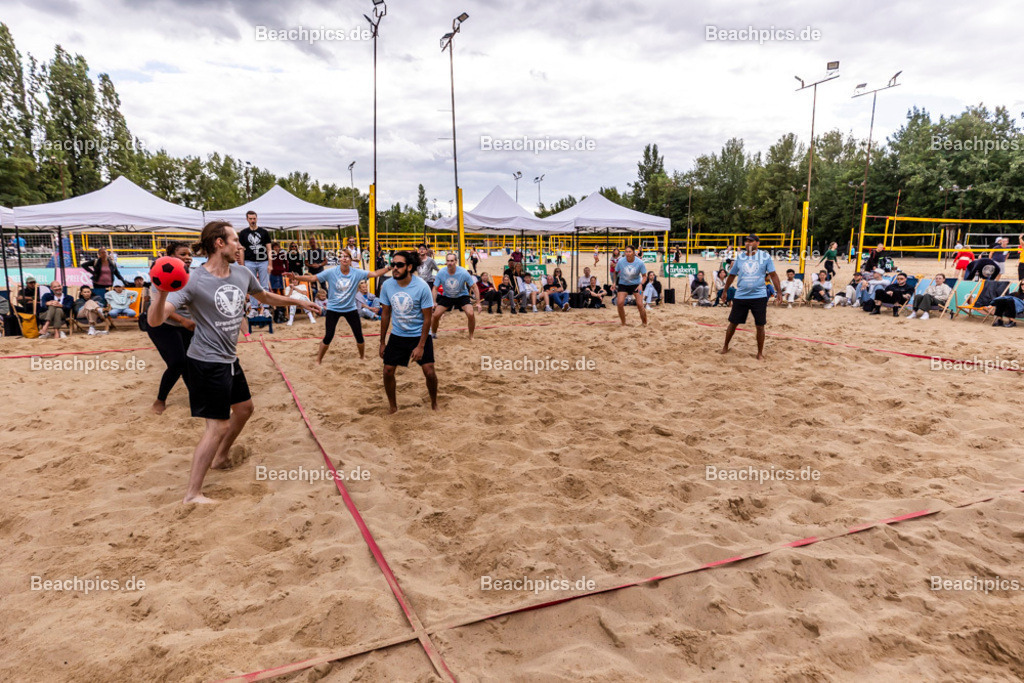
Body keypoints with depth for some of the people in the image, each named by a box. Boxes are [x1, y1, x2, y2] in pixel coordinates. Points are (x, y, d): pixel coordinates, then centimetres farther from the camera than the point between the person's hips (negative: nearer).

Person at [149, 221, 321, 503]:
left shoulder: (242, 273, 1)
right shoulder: (194, 281, -21)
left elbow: (265, 296, 22)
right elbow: (155, 320, -28)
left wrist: (299, 302, 29)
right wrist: (162, 293, -48)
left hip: (230, 359, 8)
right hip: (207, 363, -8)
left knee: (244, 408, 21)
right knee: (218, 426, -6)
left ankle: (221, 457, 45)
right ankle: (192, 493, 7)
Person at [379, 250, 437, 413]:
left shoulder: (422, 287, -20)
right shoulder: (387, 285, -9)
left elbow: (427, 318, -14)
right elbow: (385, 314, 2)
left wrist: (420, 346, -16)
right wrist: (382, 342, 4)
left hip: (419, 335, -3)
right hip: (397, 335, 3)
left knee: (429, 372, -8)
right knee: (388, 370, 0)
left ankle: (434, 402, 20)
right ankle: (392, 404, 23)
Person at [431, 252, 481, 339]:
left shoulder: (463, 272, -24)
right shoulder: (441, 272, -19)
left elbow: (474, 287, -16)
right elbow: (435, 288, -7)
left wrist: (478, 303, -20)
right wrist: (433, 302, -17)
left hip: (462, 296, -2)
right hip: (446, 296, 2)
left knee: (470, 314, -24)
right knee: (436, 315, -10)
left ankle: (471, 336, -1)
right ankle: (433, 334, 19)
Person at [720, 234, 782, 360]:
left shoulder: (765, 257, -1)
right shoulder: (740, 257, 5)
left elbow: (773, 275, 1)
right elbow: (732, 275, 16)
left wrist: (779, 292, -5)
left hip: (759, 296, -2)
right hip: (740, 296, 2)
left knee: (760, 326, 2)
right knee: (733, 323, 8)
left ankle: (760, 353, 16)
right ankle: (725, 347, 27)